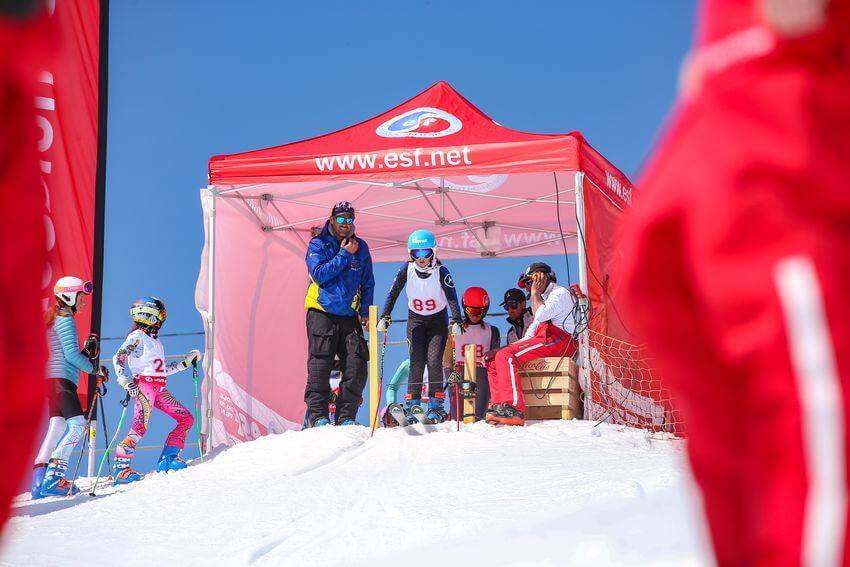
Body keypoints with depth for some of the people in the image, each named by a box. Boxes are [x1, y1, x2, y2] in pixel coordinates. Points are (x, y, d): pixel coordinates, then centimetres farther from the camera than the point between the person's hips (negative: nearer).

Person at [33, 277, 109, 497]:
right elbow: (71, 354, -15)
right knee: (77, 425, -16)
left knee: (57, 427, 6)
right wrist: (95, 368, -4)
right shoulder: (65, 319, -7)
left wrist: (86, 352, 12)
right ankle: (53, 477, -24)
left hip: (52, 380, 10)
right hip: (61, 378, -10)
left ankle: (39, 481, 0)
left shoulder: (53, 318, 24)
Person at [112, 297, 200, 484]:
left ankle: (168, 458, 4)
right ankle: (120, 468, -22)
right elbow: (118, 358, -11)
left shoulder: (155, 340, 25)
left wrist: (186, 362, 29)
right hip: (143, 385, -9)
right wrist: (125, 381, -24)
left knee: (186, 419, 4)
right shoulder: (137, 336, -1)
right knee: (141, 426, -21)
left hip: (159, 388, 9)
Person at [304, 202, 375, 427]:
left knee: (357, 367, -4)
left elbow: (368, 283, 16)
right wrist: (344, 255, -12)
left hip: (350, 317, 3)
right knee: (319, 366, -6)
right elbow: (319, 274, -15)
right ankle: (317, 415, -1)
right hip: (322, 314, -3)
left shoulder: (361, 247, 12)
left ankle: (345, 416, 4)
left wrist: (365, 311, 6)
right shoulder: (317, 244, 1)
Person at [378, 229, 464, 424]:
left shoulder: (441, 272, -20)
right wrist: (385, 317, -23)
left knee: (434, 360, -12)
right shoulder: (406, 269, -14)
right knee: (416, 362, -8)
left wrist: (456, 321, -39)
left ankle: (436, 406, -4)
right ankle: (412, 406, -5)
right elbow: (393, 293, -12)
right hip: (416, 320, 1)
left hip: (438, 320, -1)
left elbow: (452, 298, -26)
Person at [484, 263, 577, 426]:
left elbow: (540, 315, -14)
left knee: (505, 356, -27)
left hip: (558, 339, -10)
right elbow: (535, 326, 25)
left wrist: (535, 293, 1)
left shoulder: (560, 293, 2)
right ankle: (499, 408, -14)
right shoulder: (545, 297, 34)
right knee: (493, 361, 1)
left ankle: (514, 410, -39)